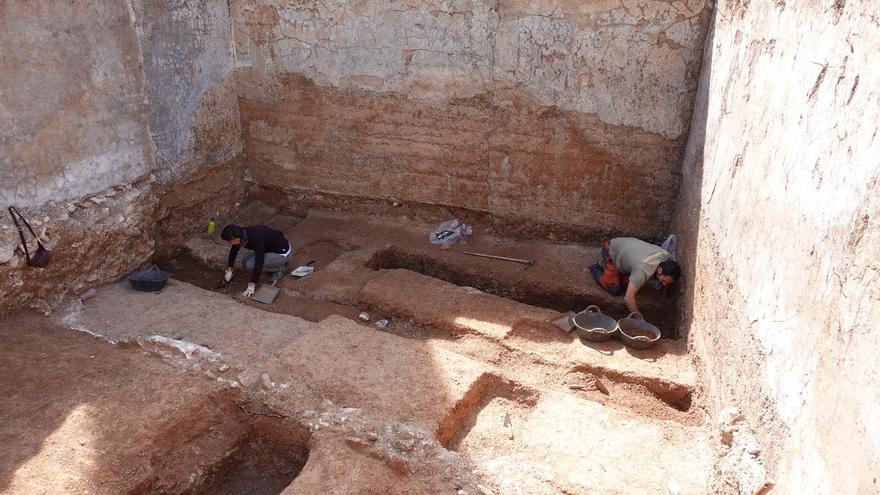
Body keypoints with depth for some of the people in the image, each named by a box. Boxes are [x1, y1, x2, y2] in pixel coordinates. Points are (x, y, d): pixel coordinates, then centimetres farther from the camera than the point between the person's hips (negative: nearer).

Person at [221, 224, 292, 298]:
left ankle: (279, 268, -1)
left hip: (283, 252, -9)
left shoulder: (256, 238, -35)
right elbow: (233, 250, 11)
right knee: (245, 261, 6)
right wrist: (229, 270, 15)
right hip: (271, 248, 9)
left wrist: (252, 285, -31)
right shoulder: (240, 233, -10)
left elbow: (259, 262, -35)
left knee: (250, 264, -19)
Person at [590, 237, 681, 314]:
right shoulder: (643, 270, -44)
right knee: (615, 290, -6)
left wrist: (664, 296, 5)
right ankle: (596, 269, 16)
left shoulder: (667, 256, -24)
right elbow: (628, 298, -44)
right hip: (611, 251, -6)